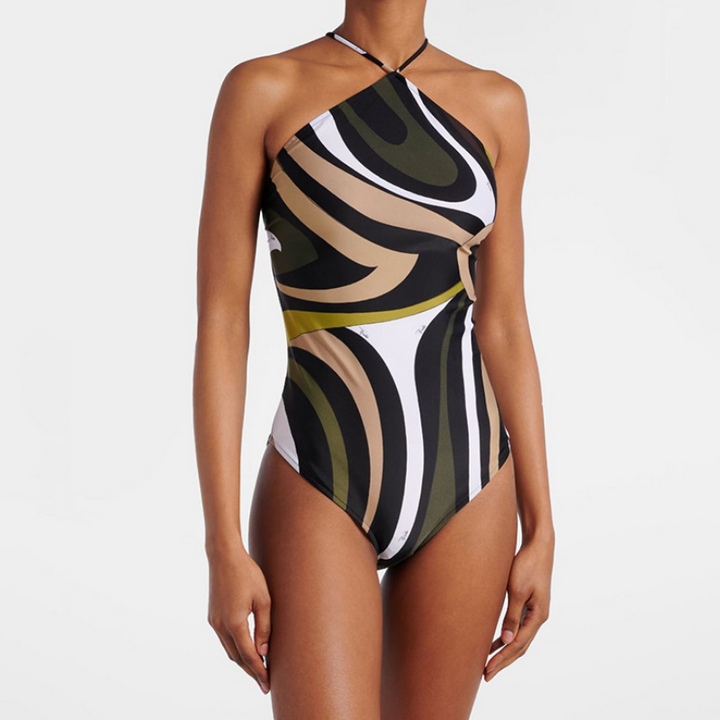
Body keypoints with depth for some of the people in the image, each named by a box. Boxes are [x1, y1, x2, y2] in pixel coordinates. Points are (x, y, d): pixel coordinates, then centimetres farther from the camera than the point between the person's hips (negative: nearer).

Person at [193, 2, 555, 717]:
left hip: (465, 491, 4)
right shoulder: (261, 90, -5)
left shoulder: (494, 104, 5)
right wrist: (224, 549, -11)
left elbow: (503, 325, 7)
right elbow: (220, 323, -8)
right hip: (320, 496, -3)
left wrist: (540, 528, 5)